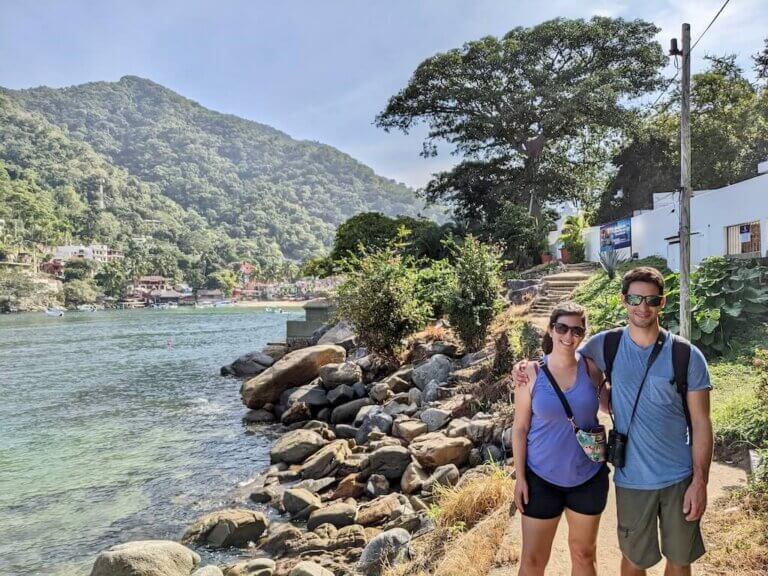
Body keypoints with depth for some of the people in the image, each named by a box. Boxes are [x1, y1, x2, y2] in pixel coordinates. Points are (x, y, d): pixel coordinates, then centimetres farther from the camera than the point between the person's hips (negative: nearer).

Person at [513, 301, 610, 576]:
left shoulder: (590, 368, -6)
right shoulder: (532, 373, -10)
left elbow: (609, 404, 11)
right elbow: (520, 428, -5)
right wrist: (520, 477, -6)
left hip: (589, 477, 2)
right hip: (542, 477, -2)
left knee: (584, 552, 19)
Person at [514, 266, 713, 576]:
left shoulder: (687, 356, -8)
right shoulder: (606, 345, -5)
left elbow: (701, 423, -5)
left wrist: (700, 481, -8)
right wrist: (529, 366, -9)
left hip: (680, 479, 0)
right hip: (631, 480, 0)